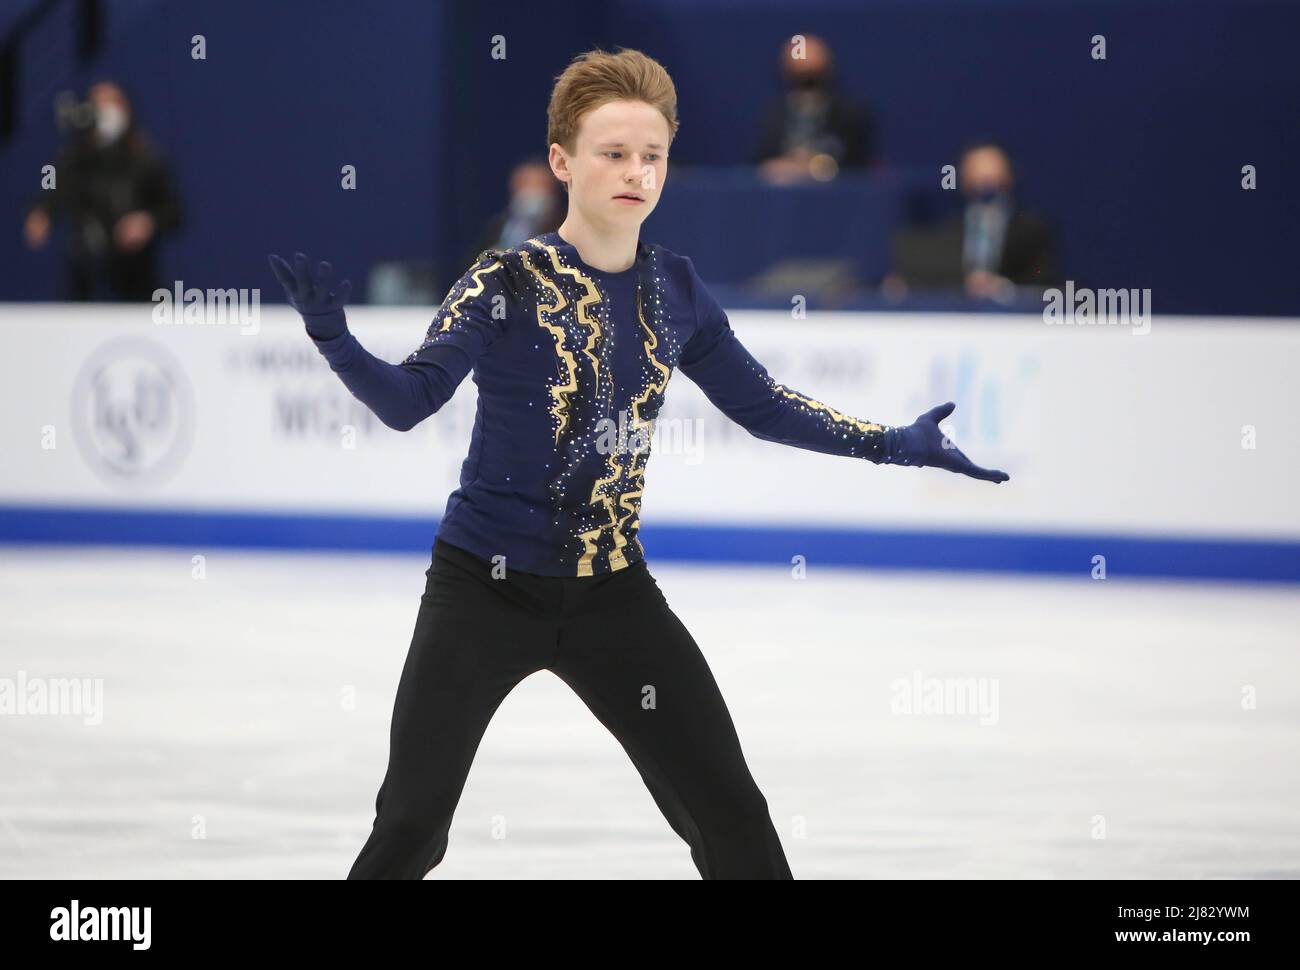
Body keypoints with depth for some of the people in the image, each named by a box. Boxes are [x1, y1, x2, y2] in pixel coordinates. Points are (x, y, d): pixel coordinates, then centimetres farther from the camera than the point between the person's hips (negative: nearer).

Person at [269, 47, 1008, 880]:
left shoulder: (675, 290, 2)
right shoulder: (508, 283, -12)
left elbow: (761, 405, 13)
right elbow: (407, 400, -22)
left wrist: (896, 445, 10)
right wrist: (334, 337, -40)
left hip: (614, 594, 4)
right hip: (486, 587, -4)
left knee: (730, 813, 3)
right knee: (411, 827, -2)